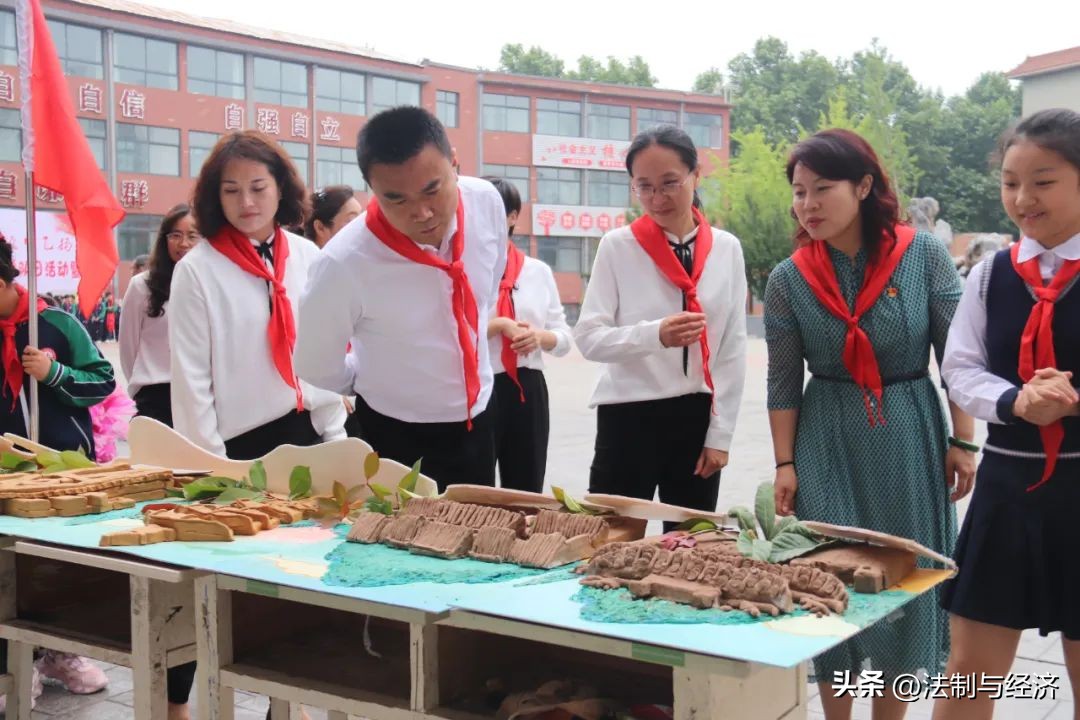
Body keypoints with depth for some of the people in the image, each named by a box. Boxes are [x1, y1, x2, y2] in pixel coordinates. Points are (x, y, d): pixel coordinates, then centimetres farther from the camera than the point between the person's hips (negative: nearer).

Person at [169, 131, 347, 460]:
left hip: (310, 431, 4)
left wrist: (336, 435, 6)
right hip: (241, 443, -3)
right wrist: (210, 463, -9)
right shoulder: (196, 270, -8)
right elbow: (191, 377, -8)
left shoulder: (309, 257, 3)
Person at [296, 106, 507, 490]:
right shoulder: (343, 264, -29)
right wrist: (378, 384, 5)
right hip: (397, 437, -5)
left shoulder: (487, 202, -16)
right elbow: (317, 369, -11)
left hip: (477, 421, 5)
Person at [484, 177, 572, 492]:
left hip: (527, 390, 4)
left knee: (526, 492, 12)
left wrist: (540, 336, -10)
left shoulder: (538, 271, 9)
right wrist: (498, 325, -20)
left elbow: (564, 338, 10)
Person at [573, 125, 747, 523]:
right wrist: (655, 335, -26)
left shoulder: (727, 249, 4)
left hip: (696, 417, 3)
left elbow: (733, 348, 5)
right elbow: (588, 337, -8)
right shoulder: (617, 246, -4)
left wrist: (720, 434, 2)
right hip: (629, 417, -3)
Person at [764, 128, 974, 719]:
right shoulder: (788, 280, -5)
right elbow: (783, 382, 0)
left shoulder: (923, 255, -7)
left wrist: (962, 442, -3)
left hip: (909, 438, 0)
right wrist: (785, 464, -3)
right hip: (827, 442, 0)